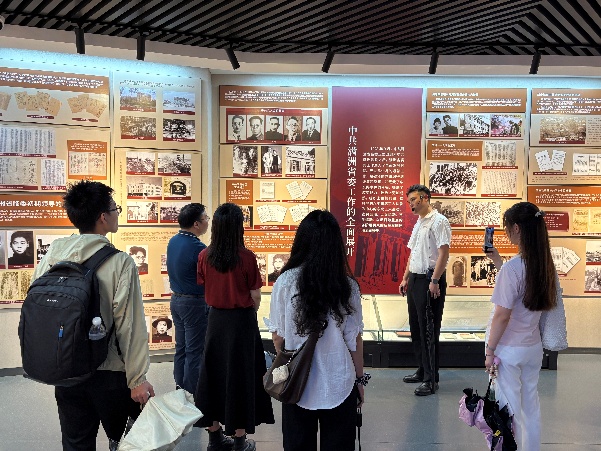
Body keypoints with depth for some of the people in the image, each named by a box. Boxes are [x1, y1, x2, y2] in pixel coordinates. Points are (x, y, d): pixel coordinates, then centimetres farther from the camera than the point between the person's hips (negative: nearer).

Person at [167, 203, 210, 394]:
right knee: (194, 352, 1)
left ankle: (180, 389, 26)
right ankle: (191, 394, 8)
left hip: (176, 299, 8)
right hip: (194, 303, -8)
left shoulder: (173, 241, 4)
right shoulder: (197, 248, -22)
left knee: (181, 348, 16)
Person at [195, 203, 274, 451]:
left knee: (213, 372, 15)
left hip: (216, 319, 4)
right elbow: (255, 295, -9)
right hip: (242, 319, -4)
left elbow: (205, 287, 5)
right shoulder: (246, 257, -16)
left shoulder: (205, 256, -6)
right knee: (240, 374, 7)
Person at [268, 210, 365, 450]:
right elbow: (354, 340, -5)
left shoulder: (285, 282, -12)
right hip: (338, 386, 0)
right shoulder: (347, 286, -11)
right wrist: (359, 379, 10)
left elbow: (277, 336, -3)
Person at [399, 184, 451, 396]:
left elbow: (444, 252, -18)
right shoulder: (418, 223, 18)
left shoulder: (438, 221, -10)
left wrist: (434, 281, -23)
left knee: (429, 330, -5)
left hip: (430, 279, -9)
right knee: (416, 327, 15)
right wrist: (405, 278, 18)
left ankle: (431, 379, 3)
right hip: (415, 279, 10)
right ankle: (422, 370, 28)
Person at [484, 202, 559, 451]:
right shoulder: (546, 264, 0)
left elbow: (502, 316, -20)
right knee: (531, 406, 18)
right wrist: (497, 261, 15)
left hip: (510, 349, -7)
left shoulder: (512, 267, -23)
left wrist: (490, 351, -11)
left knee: (508, 408, 6)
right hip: (534, 347, 7)